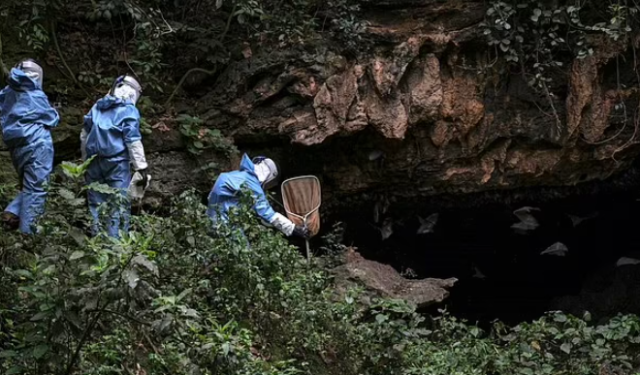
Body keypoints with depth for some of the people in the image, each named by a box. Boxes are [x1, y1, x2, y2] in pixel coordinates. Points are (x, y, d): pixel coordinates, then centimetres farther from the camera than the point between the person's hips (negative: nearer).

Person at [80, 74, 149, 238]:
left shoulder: (97, 107, 13)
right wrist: (141, 168, -8)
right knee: (119, 204, -2)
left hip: (94, 161, 5)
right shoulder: (128, 110, -5)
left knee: (95, 202, 11)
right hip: (116, 163, -5)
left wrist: (85, 160, 28)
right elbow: (133, 141, -11)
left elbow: (84, 136, 18)